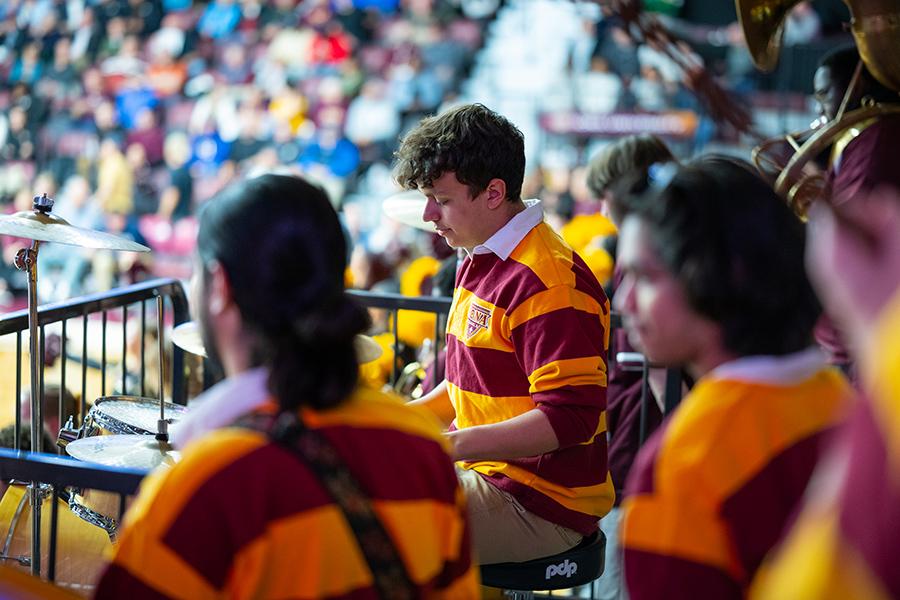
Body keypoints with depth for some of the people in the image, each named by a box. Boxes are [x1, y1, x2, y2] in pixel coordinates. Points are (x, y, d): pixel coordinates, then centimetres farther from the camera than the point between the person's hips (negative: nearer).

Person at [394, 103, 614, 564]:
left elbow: (570, 418, -25)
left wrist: (452, 445, -26)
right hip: (486, 472, 10)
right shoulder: (481, 263, 13)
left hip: (541, 508, -10)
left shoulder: (548, 282, -20)